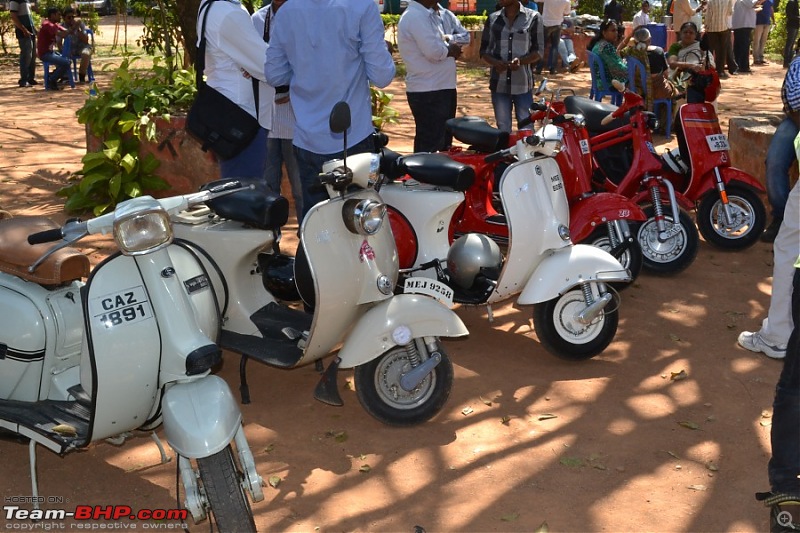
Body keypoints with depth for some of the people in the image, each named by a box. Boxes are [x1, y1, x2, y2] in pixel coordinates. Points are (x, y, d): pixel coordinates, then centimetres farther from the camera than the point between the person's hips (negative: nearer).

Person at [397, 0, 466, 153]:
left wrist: (451, 48, -1)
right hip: (428, 93, -10)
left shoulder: (428, 15, 16)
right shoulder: (415, 17, -16)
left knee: (442, 142, 18)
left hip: (441, 89, 10)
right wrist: (451, 50, -6)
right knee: (429, 146, -6)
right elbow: (434, 51, -25)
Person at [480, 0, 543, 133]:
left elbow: (538, 51, -1)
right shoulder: (492, 18, 9)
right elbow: (484, 49, 10)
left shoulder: (533, 17, 0)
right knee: (503, 129, 8)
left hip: (522, 84, -3)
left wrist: (521, 61, -22)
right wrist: (495, 62, -12)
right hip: (499, 83, 3)